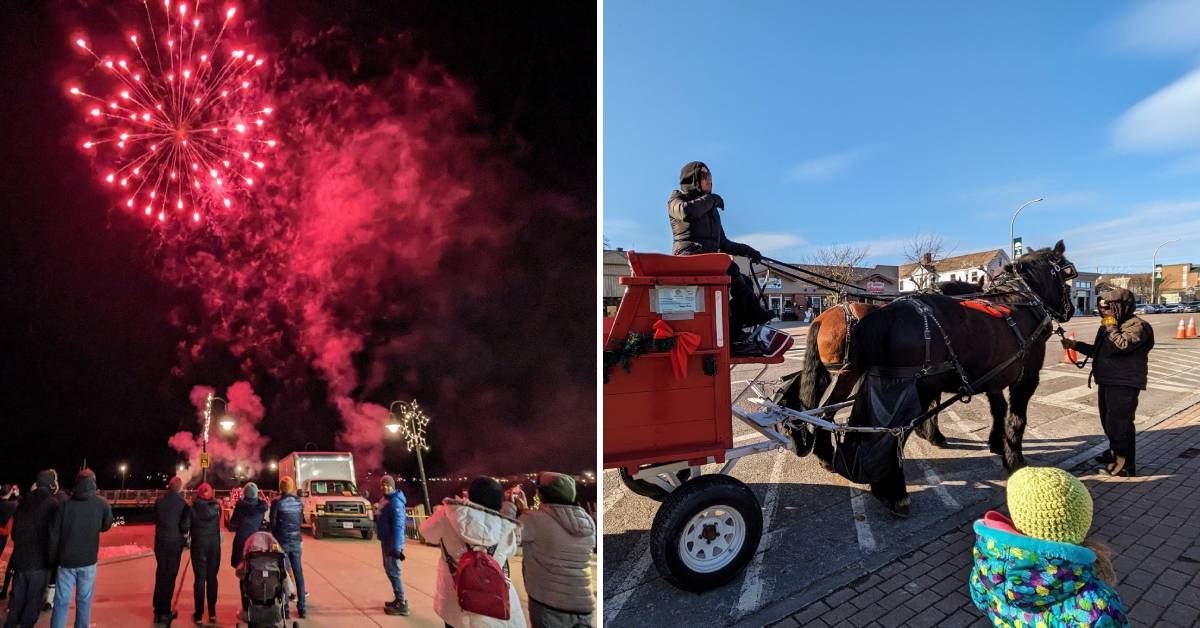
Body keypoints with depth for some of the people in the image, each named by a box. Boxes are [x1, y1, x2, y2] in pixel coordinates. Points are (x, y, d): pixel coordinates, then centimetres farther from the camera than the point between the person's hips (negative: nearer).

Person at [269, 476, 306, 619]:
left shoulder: (277, 502, -10)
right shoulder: (299, 502, 1)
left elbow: (273, 523, -5)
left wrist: (276, 538, 11)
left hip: (282, 541, -3)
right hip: (296, 541, 3)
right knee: (298, 574, 9)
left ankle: (284, 608, 6)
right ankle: (301, 607, 12)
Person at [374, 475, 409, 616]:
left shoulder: (395, 502, -21)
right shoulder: (385, 499, 9)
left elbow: (398, 526, -26)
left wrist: (396, 547, -28)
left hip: (392, 542, -10)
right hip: (385, 540, 10)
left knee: (393, 572, -4)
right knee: (389, 569, 17)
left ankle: (401, 604, 4)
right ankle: (398, 599, 28)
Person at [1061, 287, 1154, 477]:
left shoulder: (1138, 326, -12)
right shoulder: (1106, 326, 15)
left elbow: (1121, 345, -28)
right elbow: (1096, 351, 24)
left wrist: (1111, 327, -15)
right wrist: (1075, 345, 14)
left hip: (1124, 384, -9)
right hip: (1106, 382, 9)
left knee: (1118, 423, -6)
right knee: (1108, 421, 20)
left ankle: (1126, 465, 4)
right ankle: (1115, 453, 37)